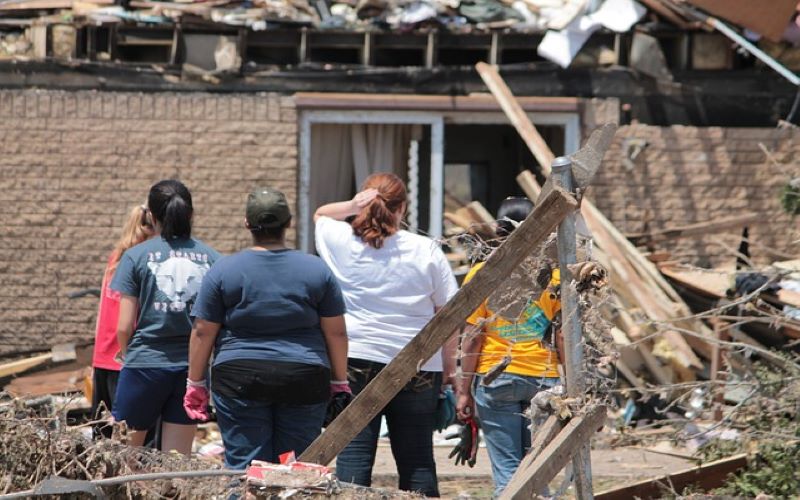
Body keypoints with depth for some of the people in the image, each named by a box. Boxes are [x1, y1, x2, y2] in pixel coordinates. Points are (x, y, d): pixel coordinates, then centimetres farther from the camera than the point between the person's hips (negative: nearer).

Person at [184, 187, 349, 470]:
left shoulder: (223, 271, 0)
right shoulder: (316, 270, 4)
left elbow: (203, 332, 2)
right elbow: (336, 332, 6)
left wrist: (195, 383, 10)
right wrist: (340, 382, 14)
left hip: (240, 380, -1)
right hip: (304, 381, 1)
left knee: (243, 466, -2)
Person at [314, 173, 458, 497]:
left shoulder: (340, 241, 0)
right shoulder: (426, 250, -2)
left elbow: (320, 214, 23)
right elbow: (448, 311, 0)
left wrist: (351, 206, 3)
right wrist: (449, 364, 10)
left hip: (354, 359, 0)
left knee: (354, 456, 0)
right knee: (417, 458, 6)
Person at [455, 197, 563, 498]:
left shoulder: (481, 275, -3)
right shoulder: (553, 275, 0)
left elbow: (472, 338, -4)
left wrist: (464, 390, 2)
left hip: (495, 378, -1)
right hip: (544, 379, 1)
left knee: (507, 470, 0)